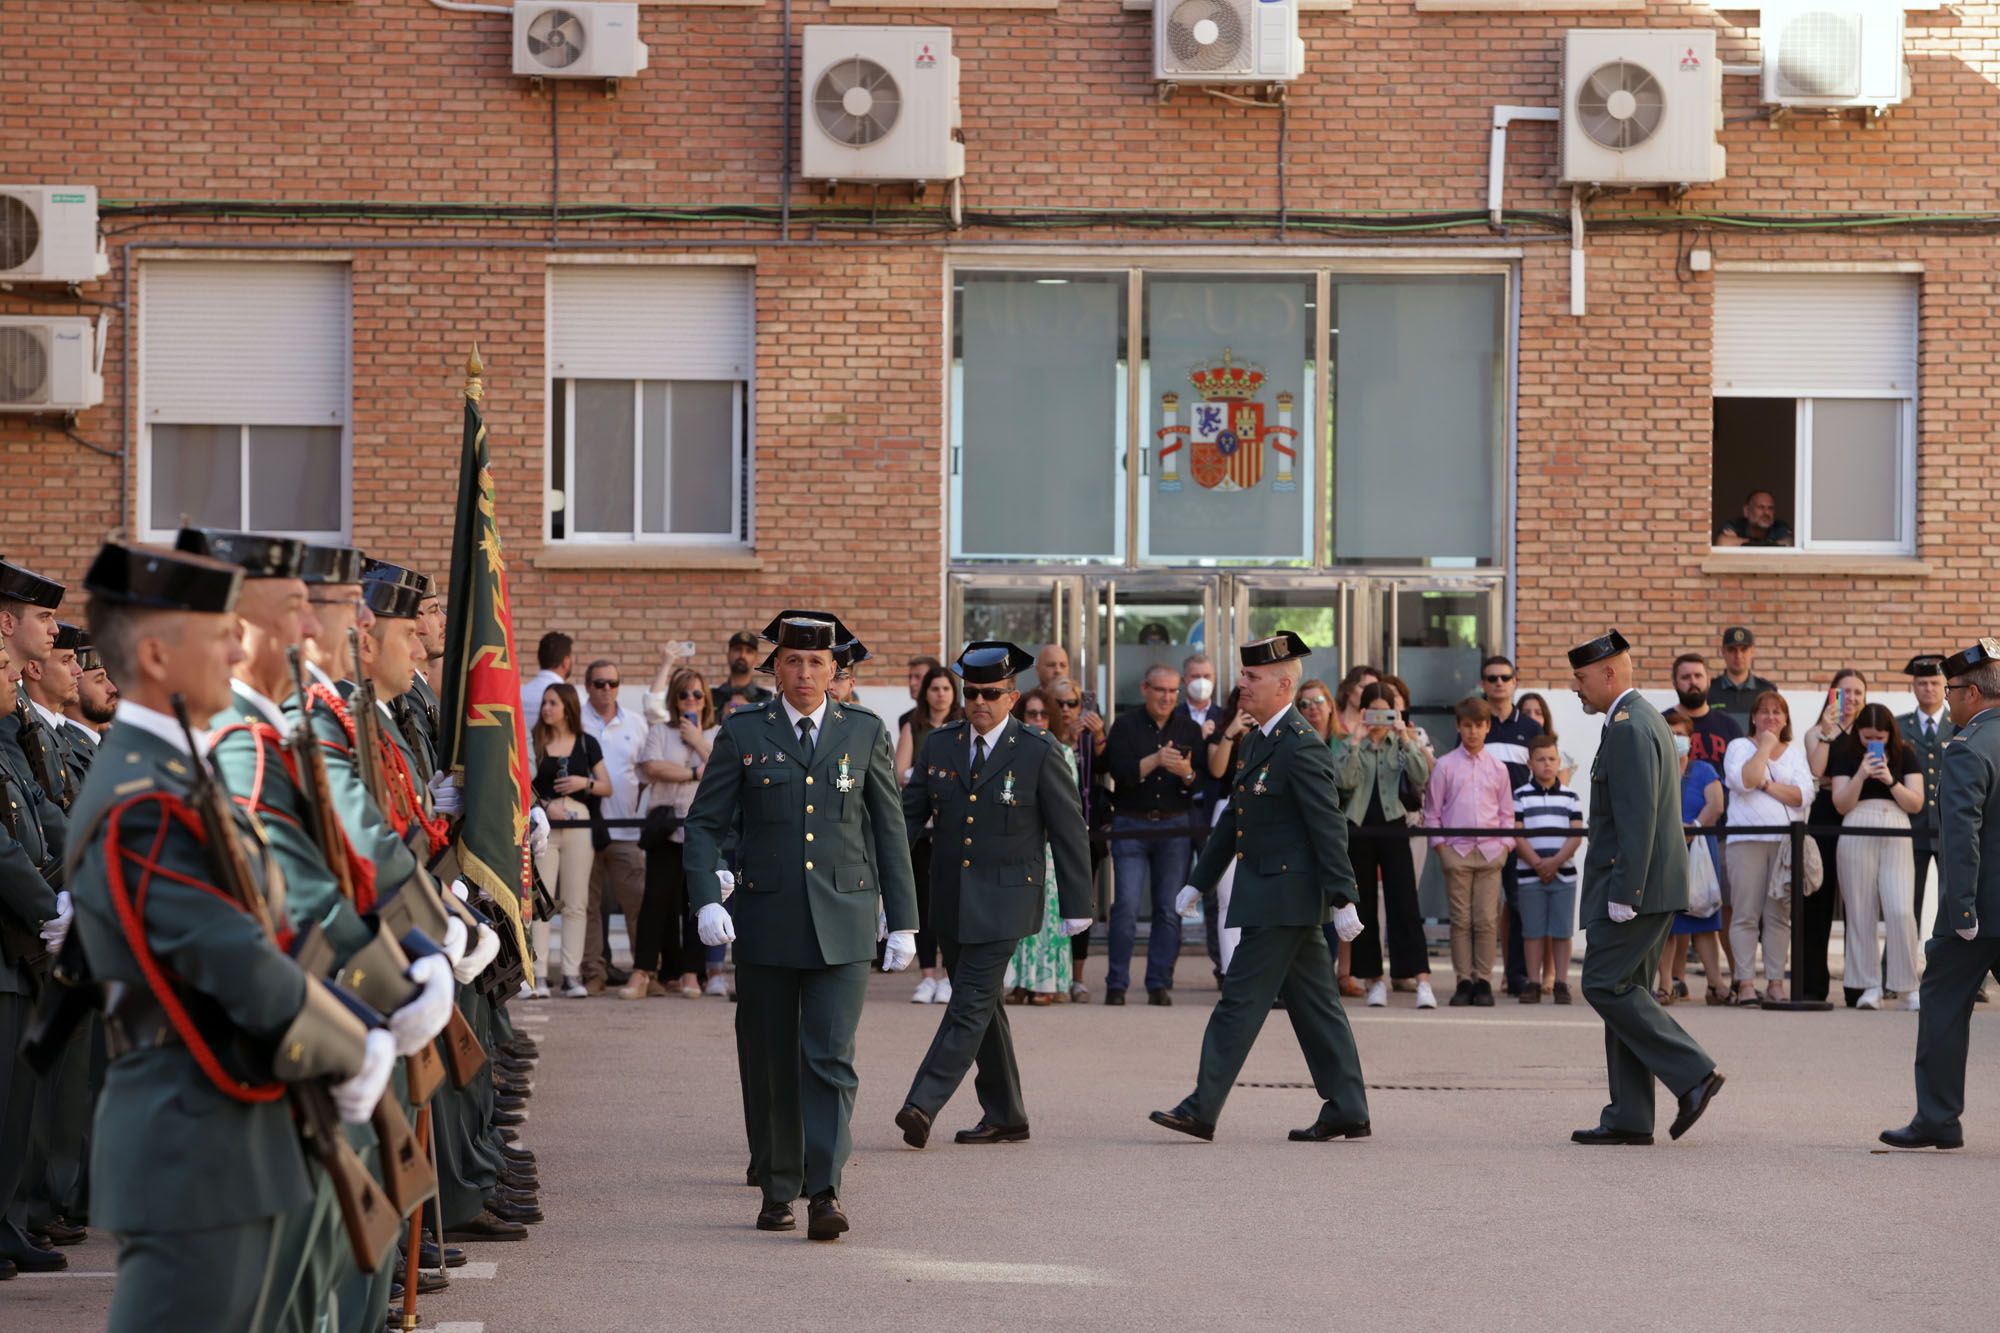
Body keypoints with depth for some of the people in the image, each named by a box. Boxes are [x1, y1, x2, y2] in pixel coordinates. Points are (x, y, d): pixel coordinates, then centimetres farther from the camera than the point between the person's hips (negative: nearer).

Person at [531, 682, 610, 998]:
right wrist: (543, 805, -13)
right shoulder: (534, 743, 6)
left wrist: (585, 783, -6)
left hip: (579, 825, 2)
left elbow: (607, 787, 13)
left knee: (576, 903, 0)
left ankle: (572, 974, 2)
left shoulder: (587, 743, 11)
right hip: (542, 826, -1)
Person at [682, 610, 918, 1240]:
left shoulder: (865, 732, 7)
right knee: (770, 1065, 7)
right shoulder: (743, 734, 4)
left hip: (842, 925, -1)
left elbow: (889, 830, 10)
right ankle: (777, 1190, 19)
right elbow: (704, 823, 3)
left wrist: (902, 922, 8)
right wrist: (706, 900, -13)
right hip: (766, 922, 1)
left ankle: (824, 1192, -13)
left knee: (831, 1059, -10)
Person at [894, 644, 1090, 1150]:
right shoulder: (939, 745, 6)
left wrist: (1076, 907, -3)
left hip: (1004, 899, -5)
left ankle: (923, 1105, -20)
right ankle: (1005, 1116, 21)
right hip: (950, 897, 5)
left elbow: (1069, 832, -3)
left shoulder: (1040, 752, -6)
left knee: (971, 1003, -14)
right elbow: (909, 813, 8)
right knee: (981, 1006, 12)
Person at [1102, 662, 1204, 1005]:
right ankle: (1116, 985, 0)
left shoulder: (1189, 729, 8)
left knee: (1169, 909, 1)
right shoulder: (1125, 726, 2)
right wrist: (1155, 760, -24)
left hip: (1174, 825, 2)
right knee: (1126, 906, -8)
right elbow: (1120, 772, -11)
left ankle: (1160, 984, 7)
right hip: (1131, 825, -2)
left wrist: (1187, 774, -19)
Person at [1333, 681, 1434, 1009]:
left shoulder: (1402, 744, 7)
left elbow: (1421, 777, -9)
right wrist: (1356, 740, -14)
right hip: (1358, 828, 1)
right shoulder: (1350, 745, 6)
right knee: (1363, 907, 5)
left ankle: (1422, 980, -14)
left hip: (1393, 826, -1)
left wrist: (1404, 738, -15)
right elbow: (1343, 780, -11)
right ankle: (1373, 979, 13)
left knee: (1404, 904, -9)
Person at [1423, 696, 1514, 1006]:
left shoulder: (1498, 768, 11)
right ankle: (1464, 981, 4)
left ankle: (1483, 981, 3)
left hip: (1490, 852, 1)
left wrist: (1505, 845, 3)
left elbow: (1506, 812, 15)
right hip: (1456, 850, -1)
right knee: (1461, 920, 0)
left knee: (1487, 920, -2)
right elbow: (1432, 811, 7)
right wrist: (1439, 846, -1)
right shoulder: (1444, 766, 5)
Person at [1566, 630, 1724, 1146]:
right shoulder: (1642, 719, 19)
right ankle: (1629, 1118, 8)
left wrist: (1624, 893, -23)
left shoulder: (1629, 727, -15)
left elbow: (1638, 816, -22)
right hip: (1642, 886, 11)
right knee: (1625, 990, 8)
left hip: (1634, 881, -11)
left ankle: (1692, 1074, -8)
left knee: (1606, 985, -10)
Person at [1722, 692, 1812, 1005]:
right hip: (1747, 838, -2)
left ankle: (1776, 981, 5)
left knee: (1780, 914, 1)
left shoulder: (1795, 752, 16)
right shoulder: (1739, 746, 9)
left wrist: (1766, 785, -6)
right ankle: (1745, 982, -4)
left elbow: (1803, 794, 2)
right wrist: (1765, 747, -4)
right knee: (1746, 914, -5)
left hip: (1787, 840, 3)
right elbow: (1743, 780, -12)